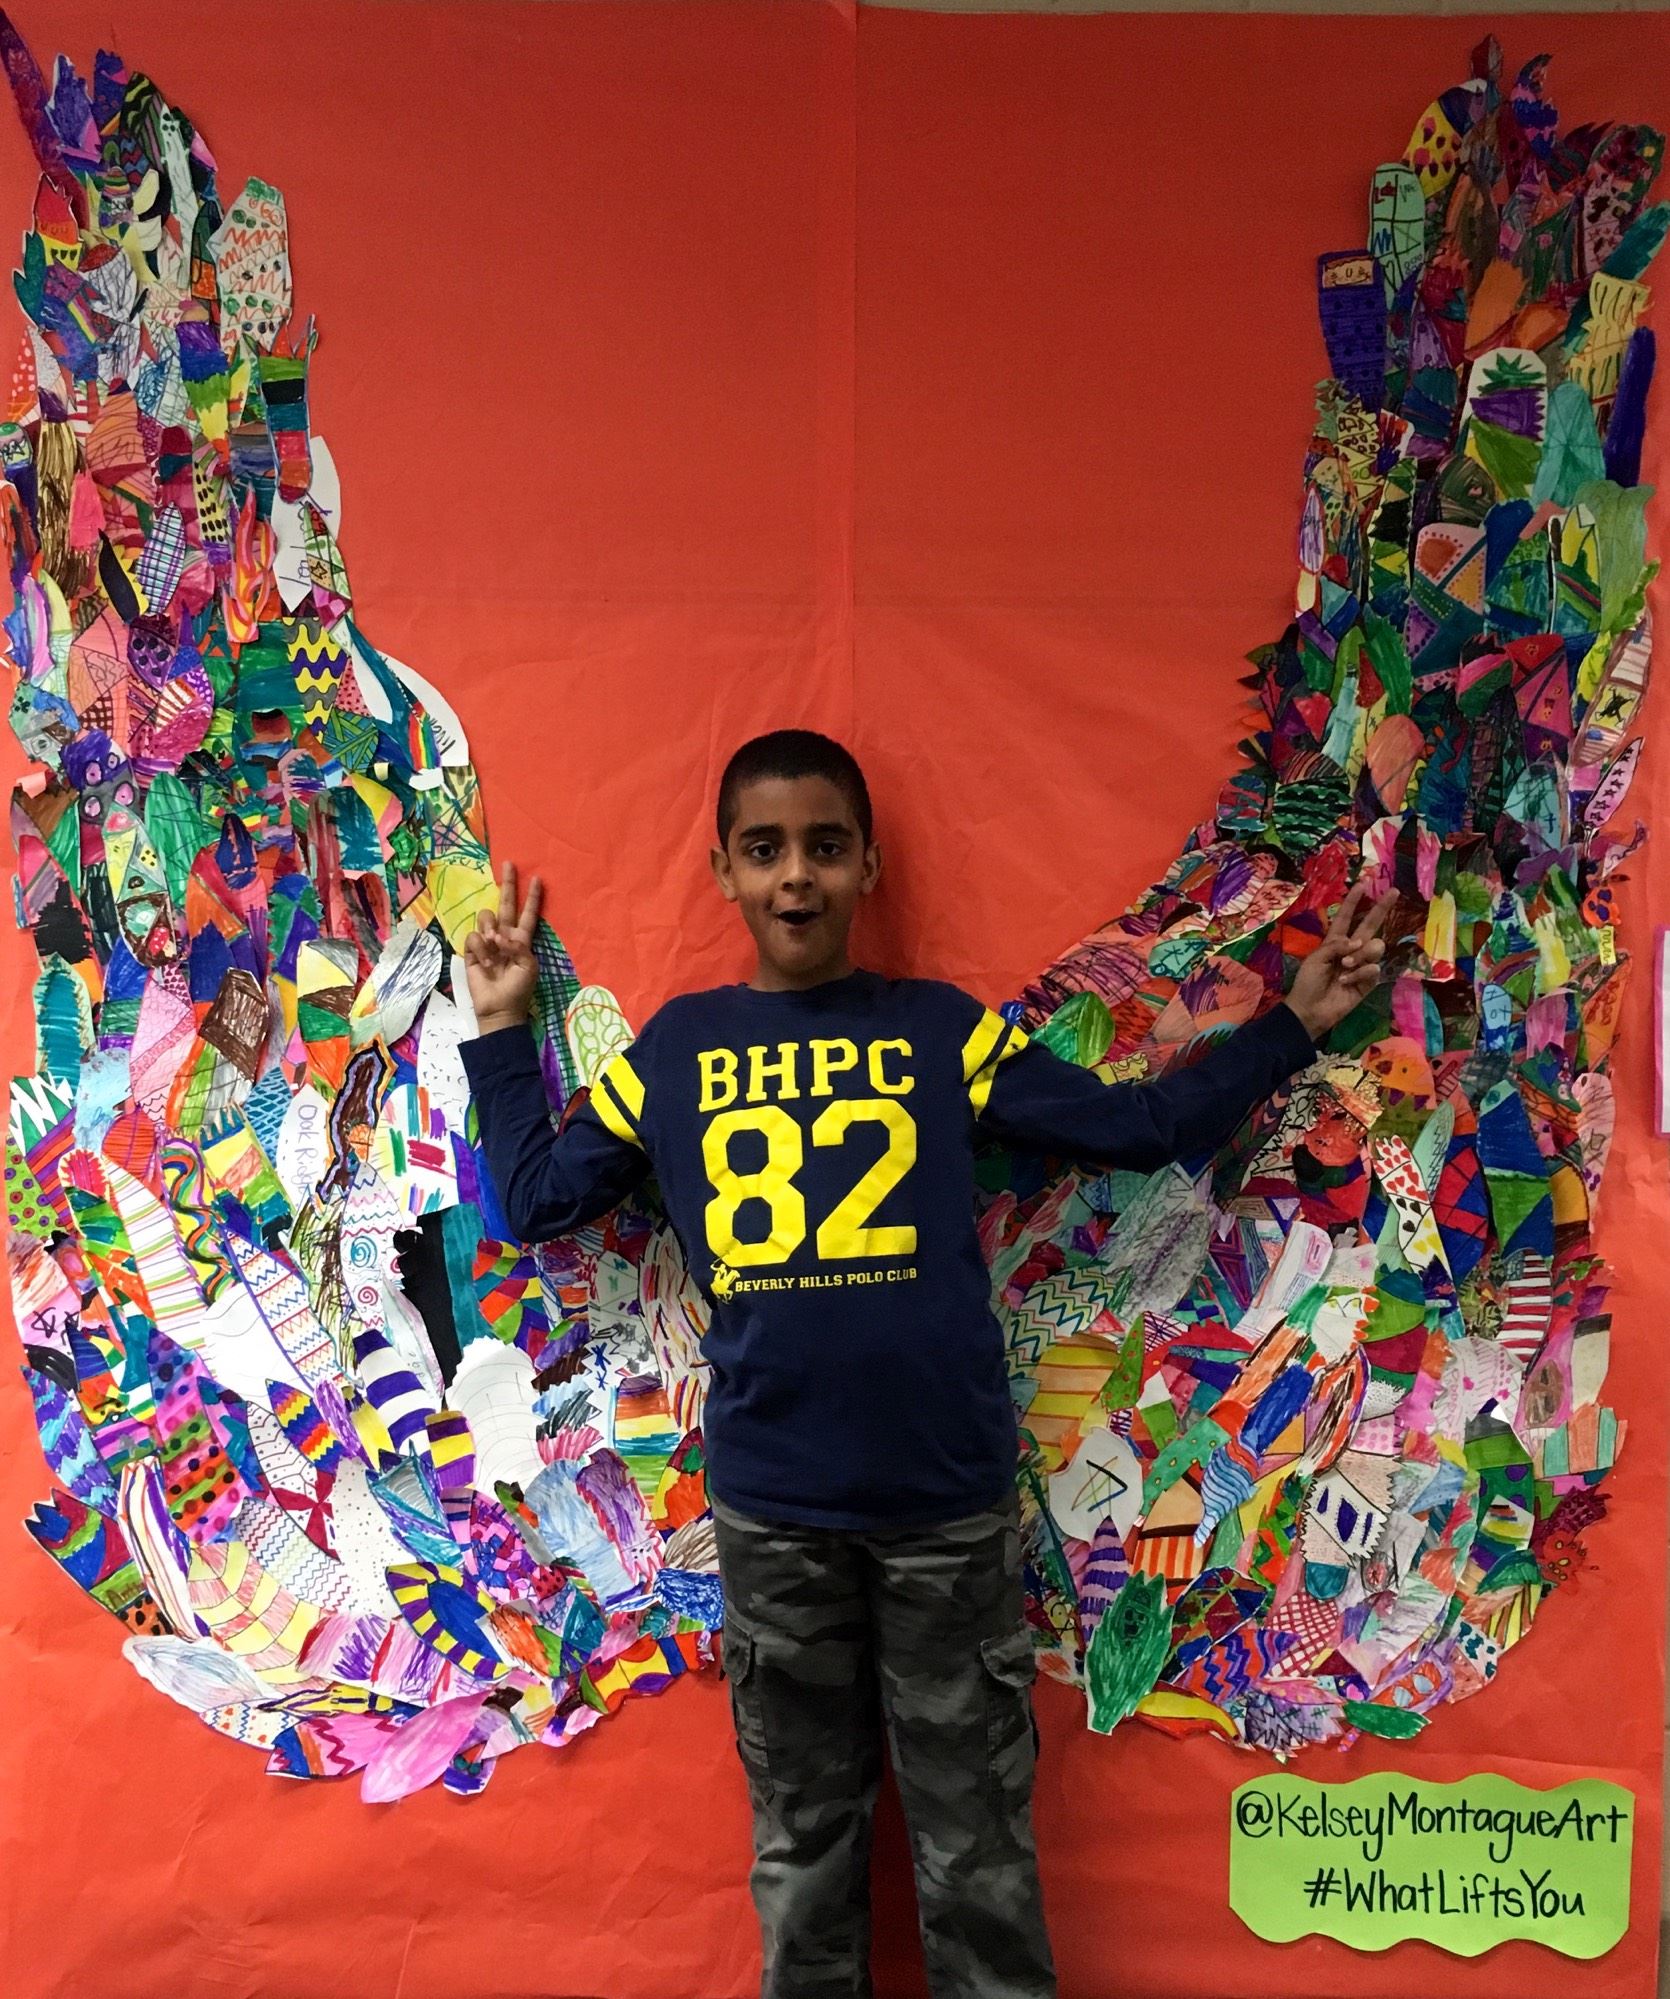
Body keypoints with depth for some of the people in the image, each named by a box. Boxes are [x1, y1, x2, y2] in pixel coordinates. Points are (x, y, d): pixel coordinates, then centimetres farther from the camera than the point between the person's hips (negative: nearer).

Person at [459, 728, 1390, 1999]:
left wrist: (1291, 1026, 1)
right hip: (770, 1512, 1)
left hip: (949, 1501, -1)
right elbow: (536, 1199, 9)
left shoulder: (945, 1029, 0)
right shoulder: (674, 1047, 5)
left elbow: (1140, 1128, 2)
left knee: (976, 1835, 13)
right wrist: (504, 1030, 10)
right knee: (802, 1835, 19)